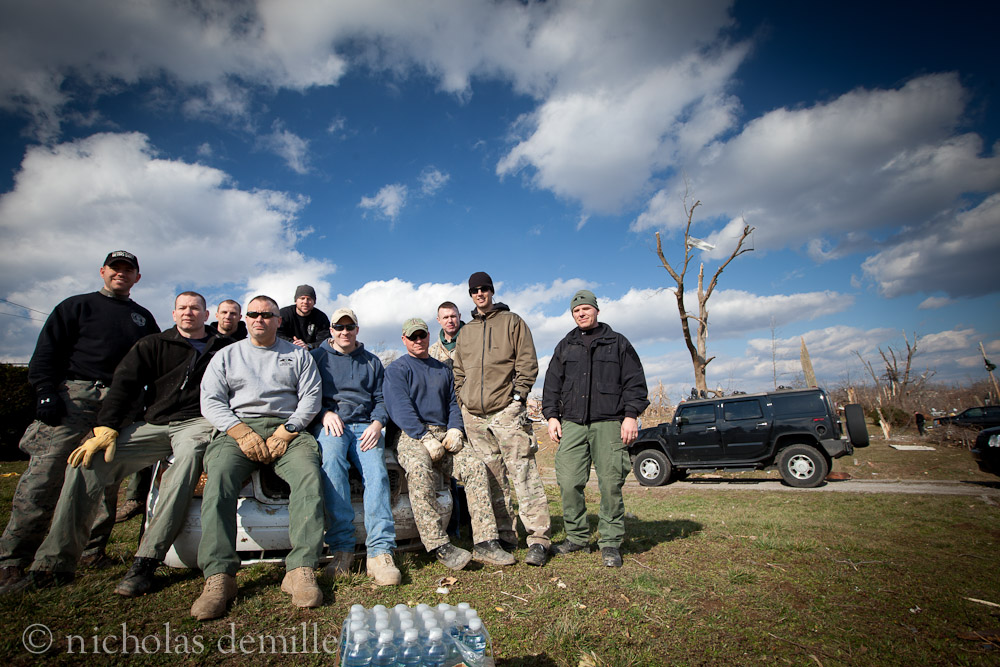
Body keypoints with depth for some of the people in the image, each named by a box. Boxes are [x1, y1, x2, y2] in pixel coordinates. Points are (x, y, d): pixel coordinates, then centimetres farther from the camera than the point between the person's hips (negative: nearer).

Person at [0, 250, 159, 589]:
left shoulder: (143, 317, 23)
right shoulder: (77, 305, 15)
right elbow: (48, 348, 5)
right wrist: (46, 390, -8)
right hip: (74, 394, -2)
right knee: (44, 474, -8)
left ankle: (94, 549, 8)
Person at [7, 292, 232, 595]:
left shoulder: (225, 348, 15)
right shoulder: (152, 345, 17)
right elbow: (124, 385, 6)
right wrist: (105, 430, -9)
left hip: (197, 422, -3)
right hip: (154, 424, 4)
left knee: (190, 453, -39)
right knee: (87, 459, -18)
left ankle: (145, 562, -38)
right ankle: (56, 560, -10)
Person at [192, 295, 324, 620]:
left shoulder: (298, 355, 19)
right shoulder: (226, 355, 22)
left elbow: (311, 397, 7)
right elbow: (211, 400, 9)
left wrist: (285, 432, -9)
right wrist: (242, 432, -9)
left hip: (287, 430, -1)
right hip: (237, 429, 1)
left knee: (309, 474, -31)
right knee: (219, 475, -31)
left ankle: (301, 571, -33)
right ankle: (219, 576, -31)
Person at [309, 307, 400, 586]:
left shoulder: (371, 362, 24)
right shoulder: (317, 357, 19)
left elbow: (381, 398, 17)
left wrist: (377, 423, -3)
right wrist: (325, 413, -10)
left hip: (365, 425, 2)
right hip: (329, 424, -1)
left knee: (376, 472, -28)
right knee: (331, 461, -36)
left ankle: (380, 552, -33)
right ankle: (341, 548, -33)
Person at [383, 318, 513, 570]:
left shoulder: (442, 369, 25)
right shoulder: (396, 369, 8)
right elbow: (400, 408, -7)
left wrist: (455, 430, -1)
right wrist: (425, 438, -18)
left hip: (443, 435, 4)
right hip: (411, 436, -4)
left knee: (476, 467, -22)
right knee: (419, 469, -37)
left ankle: (485, 543, -21)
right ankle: (439, 546, -33)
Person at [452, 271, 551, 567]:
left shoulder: (512, 322, 8)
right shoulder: (465, 332, 20)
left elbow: (527, 362, 1)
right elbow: (459, 371, 23)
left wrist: (518, 395, -9)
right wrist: (463, 399, 9)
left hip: (506, 410, -4)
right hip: (473, 414, 5)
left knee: (523, 473, -8)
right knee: (493, 478, 7)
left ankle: (539, 539, -3)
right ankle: (505, 536, 15)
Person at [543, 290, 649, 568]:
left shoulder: (617, 342, 12)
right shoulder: (565, 346, 19)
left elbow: (635, 381, 6)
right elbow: (552, 384, 18)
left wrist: (631, 415, -4)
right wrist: (551, 415, 8)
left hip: (608, 423, -2)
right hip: (572, 423, 3)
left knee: (611, 484, -3)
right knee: (568, 482, -3)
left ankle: (610, 542, 11)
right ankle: (577, 537, 13)